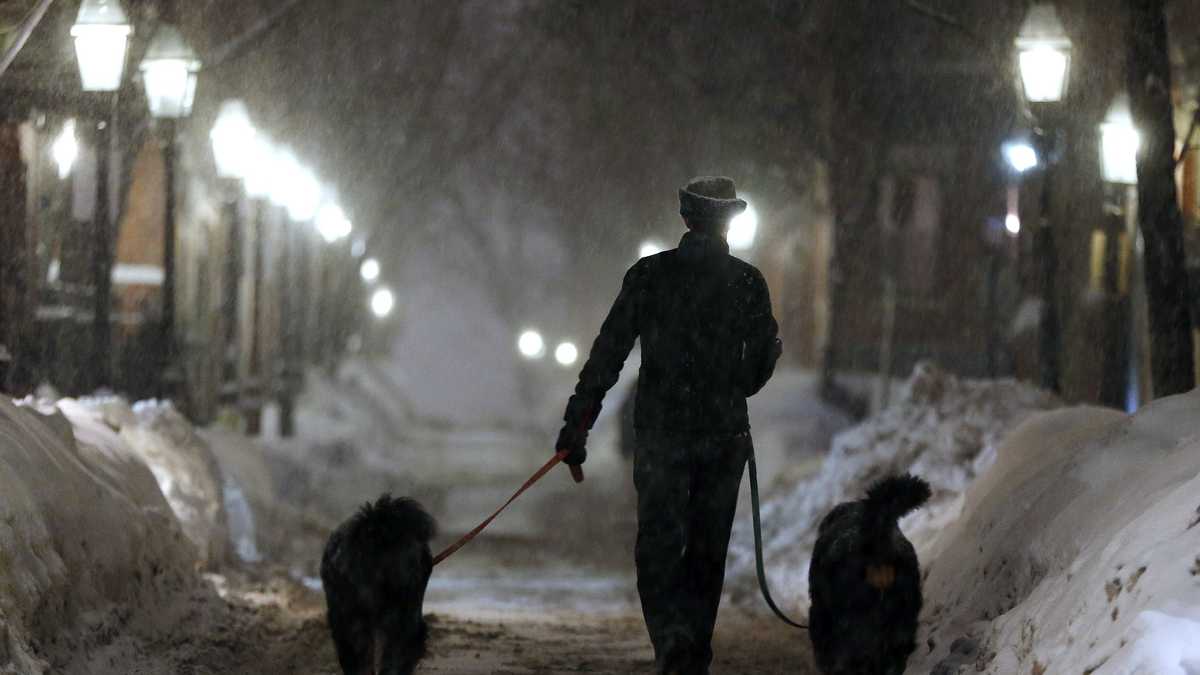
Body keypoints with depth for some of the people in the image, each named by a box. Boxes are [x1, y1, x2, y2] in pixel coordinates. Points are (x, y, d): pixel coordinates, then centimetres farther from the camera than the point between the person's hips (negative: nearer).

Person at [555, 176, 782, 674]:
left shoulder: (649, 275, -4)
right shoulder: (748, 282, -1)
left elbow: (608, 352, -5)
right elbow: (765, 358, 5)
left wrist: (577, 423, -2)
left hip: (661, 433, -1)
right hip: (726, 437, 1)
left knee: (658, 549, 1)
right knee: (707, 552, 12)